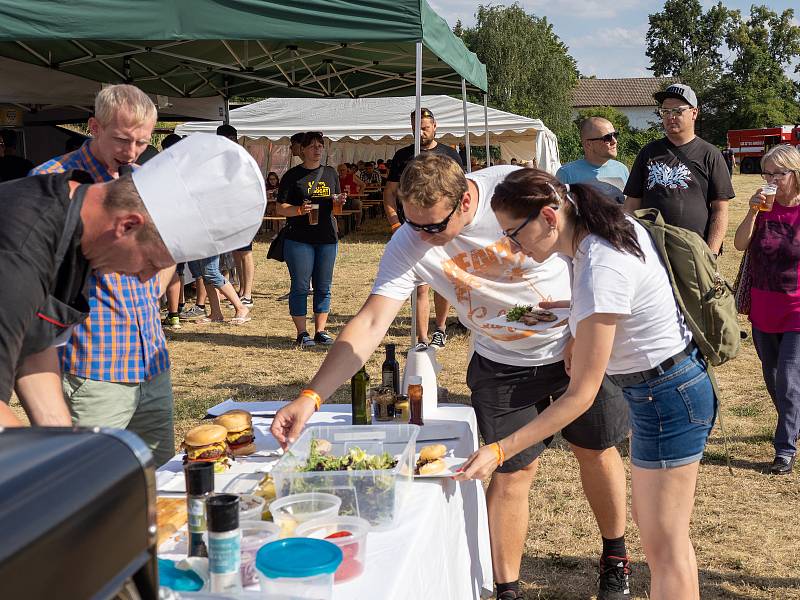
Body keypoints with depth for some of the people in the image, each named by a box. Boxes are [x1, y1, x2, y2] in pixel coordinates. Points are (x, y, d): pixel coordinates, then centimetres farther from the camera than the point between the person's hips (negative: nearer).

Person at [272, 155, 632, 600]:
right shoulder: (409, 245, -20)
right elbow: (370, 325, -24)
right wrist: (311, 397, -34)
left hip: (579, 345, 0)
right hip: (503, 366, 1)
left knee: (597, 449, 11)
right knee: (514, 470, -1)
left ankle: (616, 558, 36)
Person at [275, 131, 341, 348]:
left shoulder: (331, 174, 14)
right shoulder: (293, 175, 1)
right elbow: (280, 208, -2)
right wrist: (299, 210, -20)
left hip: (327, 238, 4)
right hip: (300, 239, -4)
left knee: (323, 287, 6)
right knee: (300, 287, -2)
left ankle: (320, 331, 14)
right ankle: (302, 333, 4)